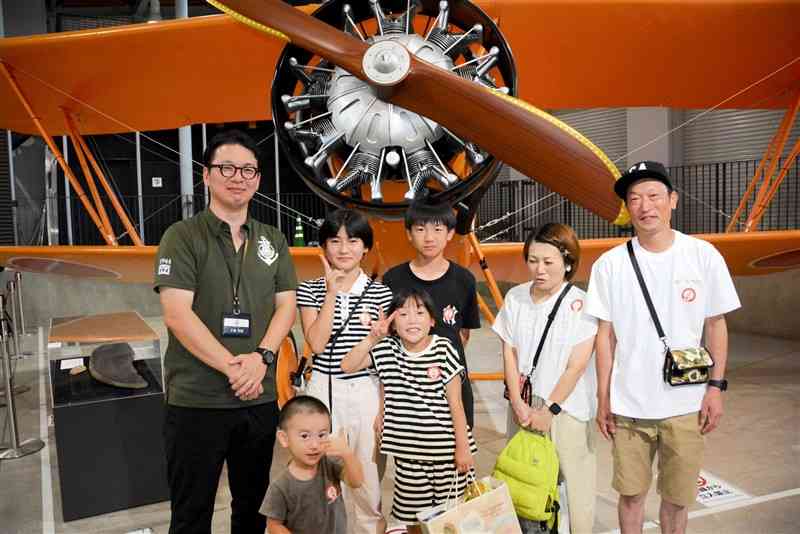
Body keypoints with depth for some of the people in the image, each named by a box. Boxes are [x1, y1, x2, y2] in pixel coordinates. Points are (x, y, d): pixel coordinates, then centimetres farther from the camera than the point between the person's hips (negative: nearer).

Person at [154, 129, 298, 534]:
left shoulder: (273, 241, 9)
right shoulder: (182, 236, -4)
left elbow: (286, 307, 4)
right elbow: (177, 315, -13)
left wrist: (262, 357, -13)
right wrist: (232, 367, -17)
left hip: (261, 399, 4)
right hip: (196, 401, -4)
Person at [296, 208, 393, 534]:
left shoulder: (379, 293, 0)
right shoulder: (310, 291, 0)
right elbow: (316, 344, -12)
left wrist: (385, 406, 2)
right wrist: (332, 293, -14)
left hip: (367, 390, 1)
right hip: (324, 389, 0)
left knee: (368, 475, 10)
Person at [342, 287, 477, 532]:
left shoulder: (443, 349, -7)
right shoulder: (386, 349, 1)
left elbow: (455, 402, -4)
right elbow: (347, 366, 0)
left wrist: (463, 447, -2)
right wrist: (371, 339, -12)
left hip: (446, 447, -1)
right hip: (407, 449, 2)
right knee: (408, 512, 8)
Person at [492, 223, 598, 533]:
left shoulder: (580, 304, -11)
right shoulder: (515, 298, 1)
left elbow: (576, 366, -12)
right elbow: (509, 354, 2)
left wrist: (549, 409, -11)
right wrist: (518, 403, -5)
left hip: (566, 406, -3)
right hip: (524, 404, 4)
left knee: (573, 478, 2)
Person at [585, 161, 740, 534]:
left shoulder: (704, 256, -3)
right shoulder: (610, 264, -4)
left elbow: (716, 324, 4)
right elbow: (605, 334, 0)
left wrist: (716, 385, -2)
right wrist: (603, 398, 1)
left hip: (686, 405, 0)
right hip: (628, 405, 0)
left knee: (677, 498, 14)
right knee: (631, 493, 13)